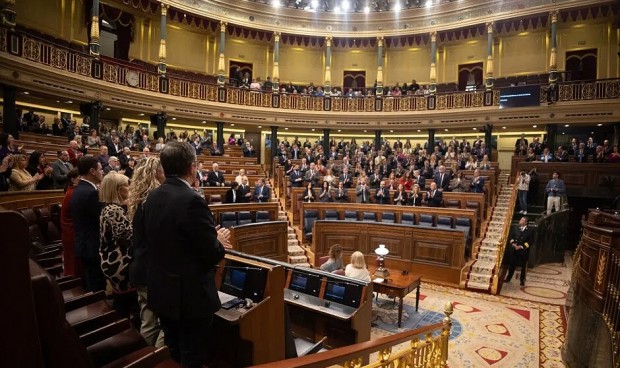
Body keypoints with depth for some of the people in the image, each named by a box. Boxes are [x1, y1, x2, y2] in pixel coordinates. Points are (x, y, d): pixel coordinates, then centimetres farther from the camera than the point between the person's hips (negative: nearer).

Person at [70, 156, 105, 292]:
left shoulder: (78, 190, 10)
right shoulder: (91, 192, -21)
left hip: (84, 244, 10)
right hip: (94, 247, -10)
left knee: (90, 285, 20)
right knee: (98, 289, 0)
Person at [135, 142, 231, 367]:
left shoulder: (152, 197, -1)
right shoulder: (192, 200, -25)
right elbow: (212, 254, -24)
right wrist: (219, 241, 0)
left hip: (161, 291, 8)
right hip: (190, 294, -8)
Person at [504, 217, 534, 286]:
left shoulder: (530, 230, -6)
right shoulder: (516, 229, 5)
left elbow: (530, 241, -10)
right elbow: (511, 238, 10)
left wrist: (521, 247, -16)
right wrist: (513, 243, -10)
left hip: (524, 251, -3)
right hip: (515, 250, 3)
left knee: (523, 266, 9)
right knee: (512, 265, 9)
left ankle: (522, 280, 22)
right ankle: (508, 278, 21)